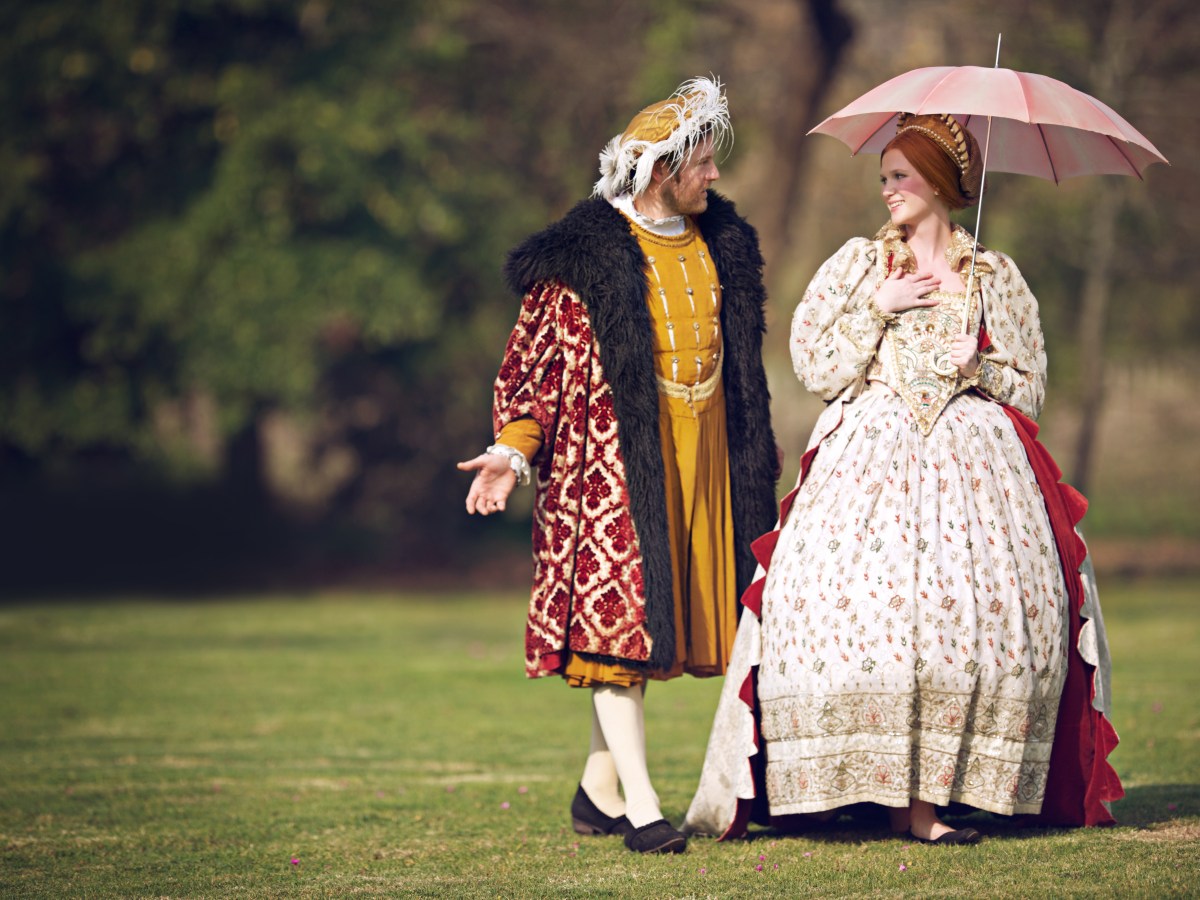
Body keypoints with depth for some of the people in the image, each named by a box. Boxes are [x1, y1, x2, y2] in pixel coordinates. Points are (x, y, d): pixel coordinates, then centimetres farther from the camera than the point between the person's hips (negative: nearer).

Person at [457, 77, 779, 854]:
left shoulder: (722, 243, 13)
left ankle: (601, 788, 16)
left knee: (653, 616, 6)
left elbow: (739, 356, 23)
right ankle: (641, 804, -10)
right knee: (615, 612, -9)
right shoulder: (584, 254, -7)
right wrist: (512, 449, -20)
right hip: (615, 456, -6)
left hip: (696, 457, 6)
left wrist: (754, 461, 26)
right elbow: (536, 357, -7)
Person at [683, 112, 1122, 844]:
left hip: (969, 459, 0)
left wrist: (979, 368, -4)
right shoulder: (859, 263, 13)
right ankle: (900, 795, -13)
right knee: (865, 605, -16)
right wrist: (878, 308, -2)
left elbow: (1030, 387, 14)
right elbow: (815, 362, 6)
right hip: (872, 460, 0)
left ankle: (925, 791, -9)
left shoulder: (994, 277, 13)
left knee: (973, 610, -13)